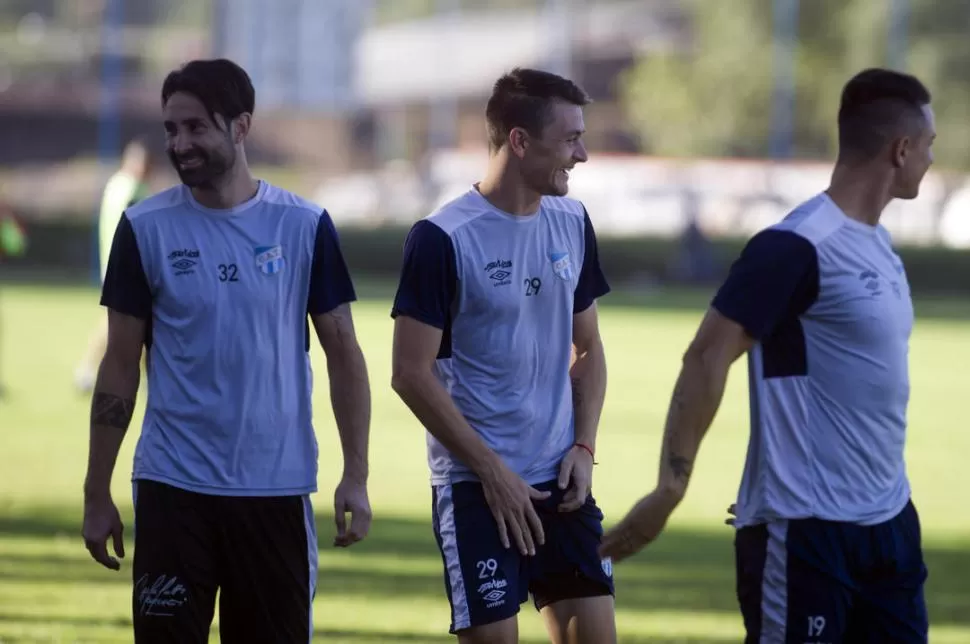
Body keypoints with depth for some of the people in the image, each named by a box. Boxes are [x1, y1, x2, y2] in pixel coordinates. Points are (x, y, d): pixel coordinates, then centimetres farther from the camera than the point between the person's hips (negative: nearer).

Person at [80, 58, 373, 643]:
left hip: (277, 488, 0)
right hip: (173, 487, 0)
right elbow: (121, 366, 5)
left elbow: (343, 353, 4)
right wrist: (97, 492, 2)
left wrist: (356, 476, -4)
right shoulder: (146, 228, 1)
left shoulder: (304, 227, 0)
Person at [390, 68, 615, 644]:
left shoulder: (572, 224, 7)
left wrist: (584, 447, 3)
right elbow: (413, 375, -12)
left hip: (561, 479, 6)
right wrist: (492, 471, -13)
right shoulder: (443, 239, -11)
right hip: (476, 486, -6)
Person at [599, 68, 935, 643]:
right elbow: (707, 358, -18)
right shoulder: (798, 248, -16)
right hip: (807, 530, -9)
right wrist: (672, 487, -23)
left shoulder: (879, 245, 12)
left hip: (888, 522, 9)